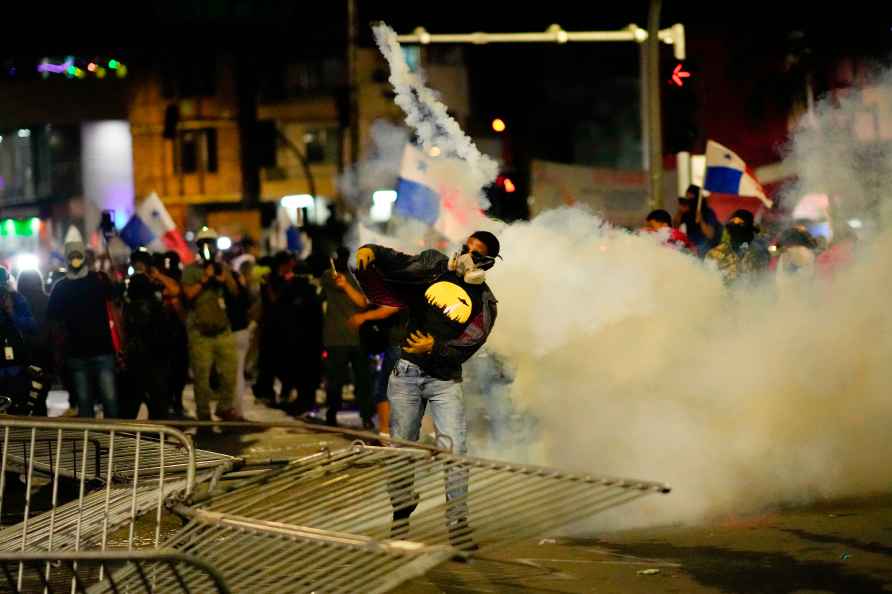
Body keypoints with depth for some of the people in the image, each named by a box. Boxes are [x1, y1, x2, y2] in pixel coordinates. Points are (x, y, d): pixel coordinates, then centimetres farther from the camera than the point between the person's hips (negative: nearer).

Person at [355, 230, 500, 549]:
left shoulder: (484, 303, 0)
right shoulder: (435, 267, 5)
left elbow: (466, 346, -10)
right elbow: (397, 264, -3)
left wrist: (436, 347, -26)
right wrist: (370, 251, -23)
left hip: (446, 379, -1)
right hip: (408, 372, 1)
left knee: (454, 449, -13)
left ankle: (458, 524, -10)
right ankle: (401, 516, 17)